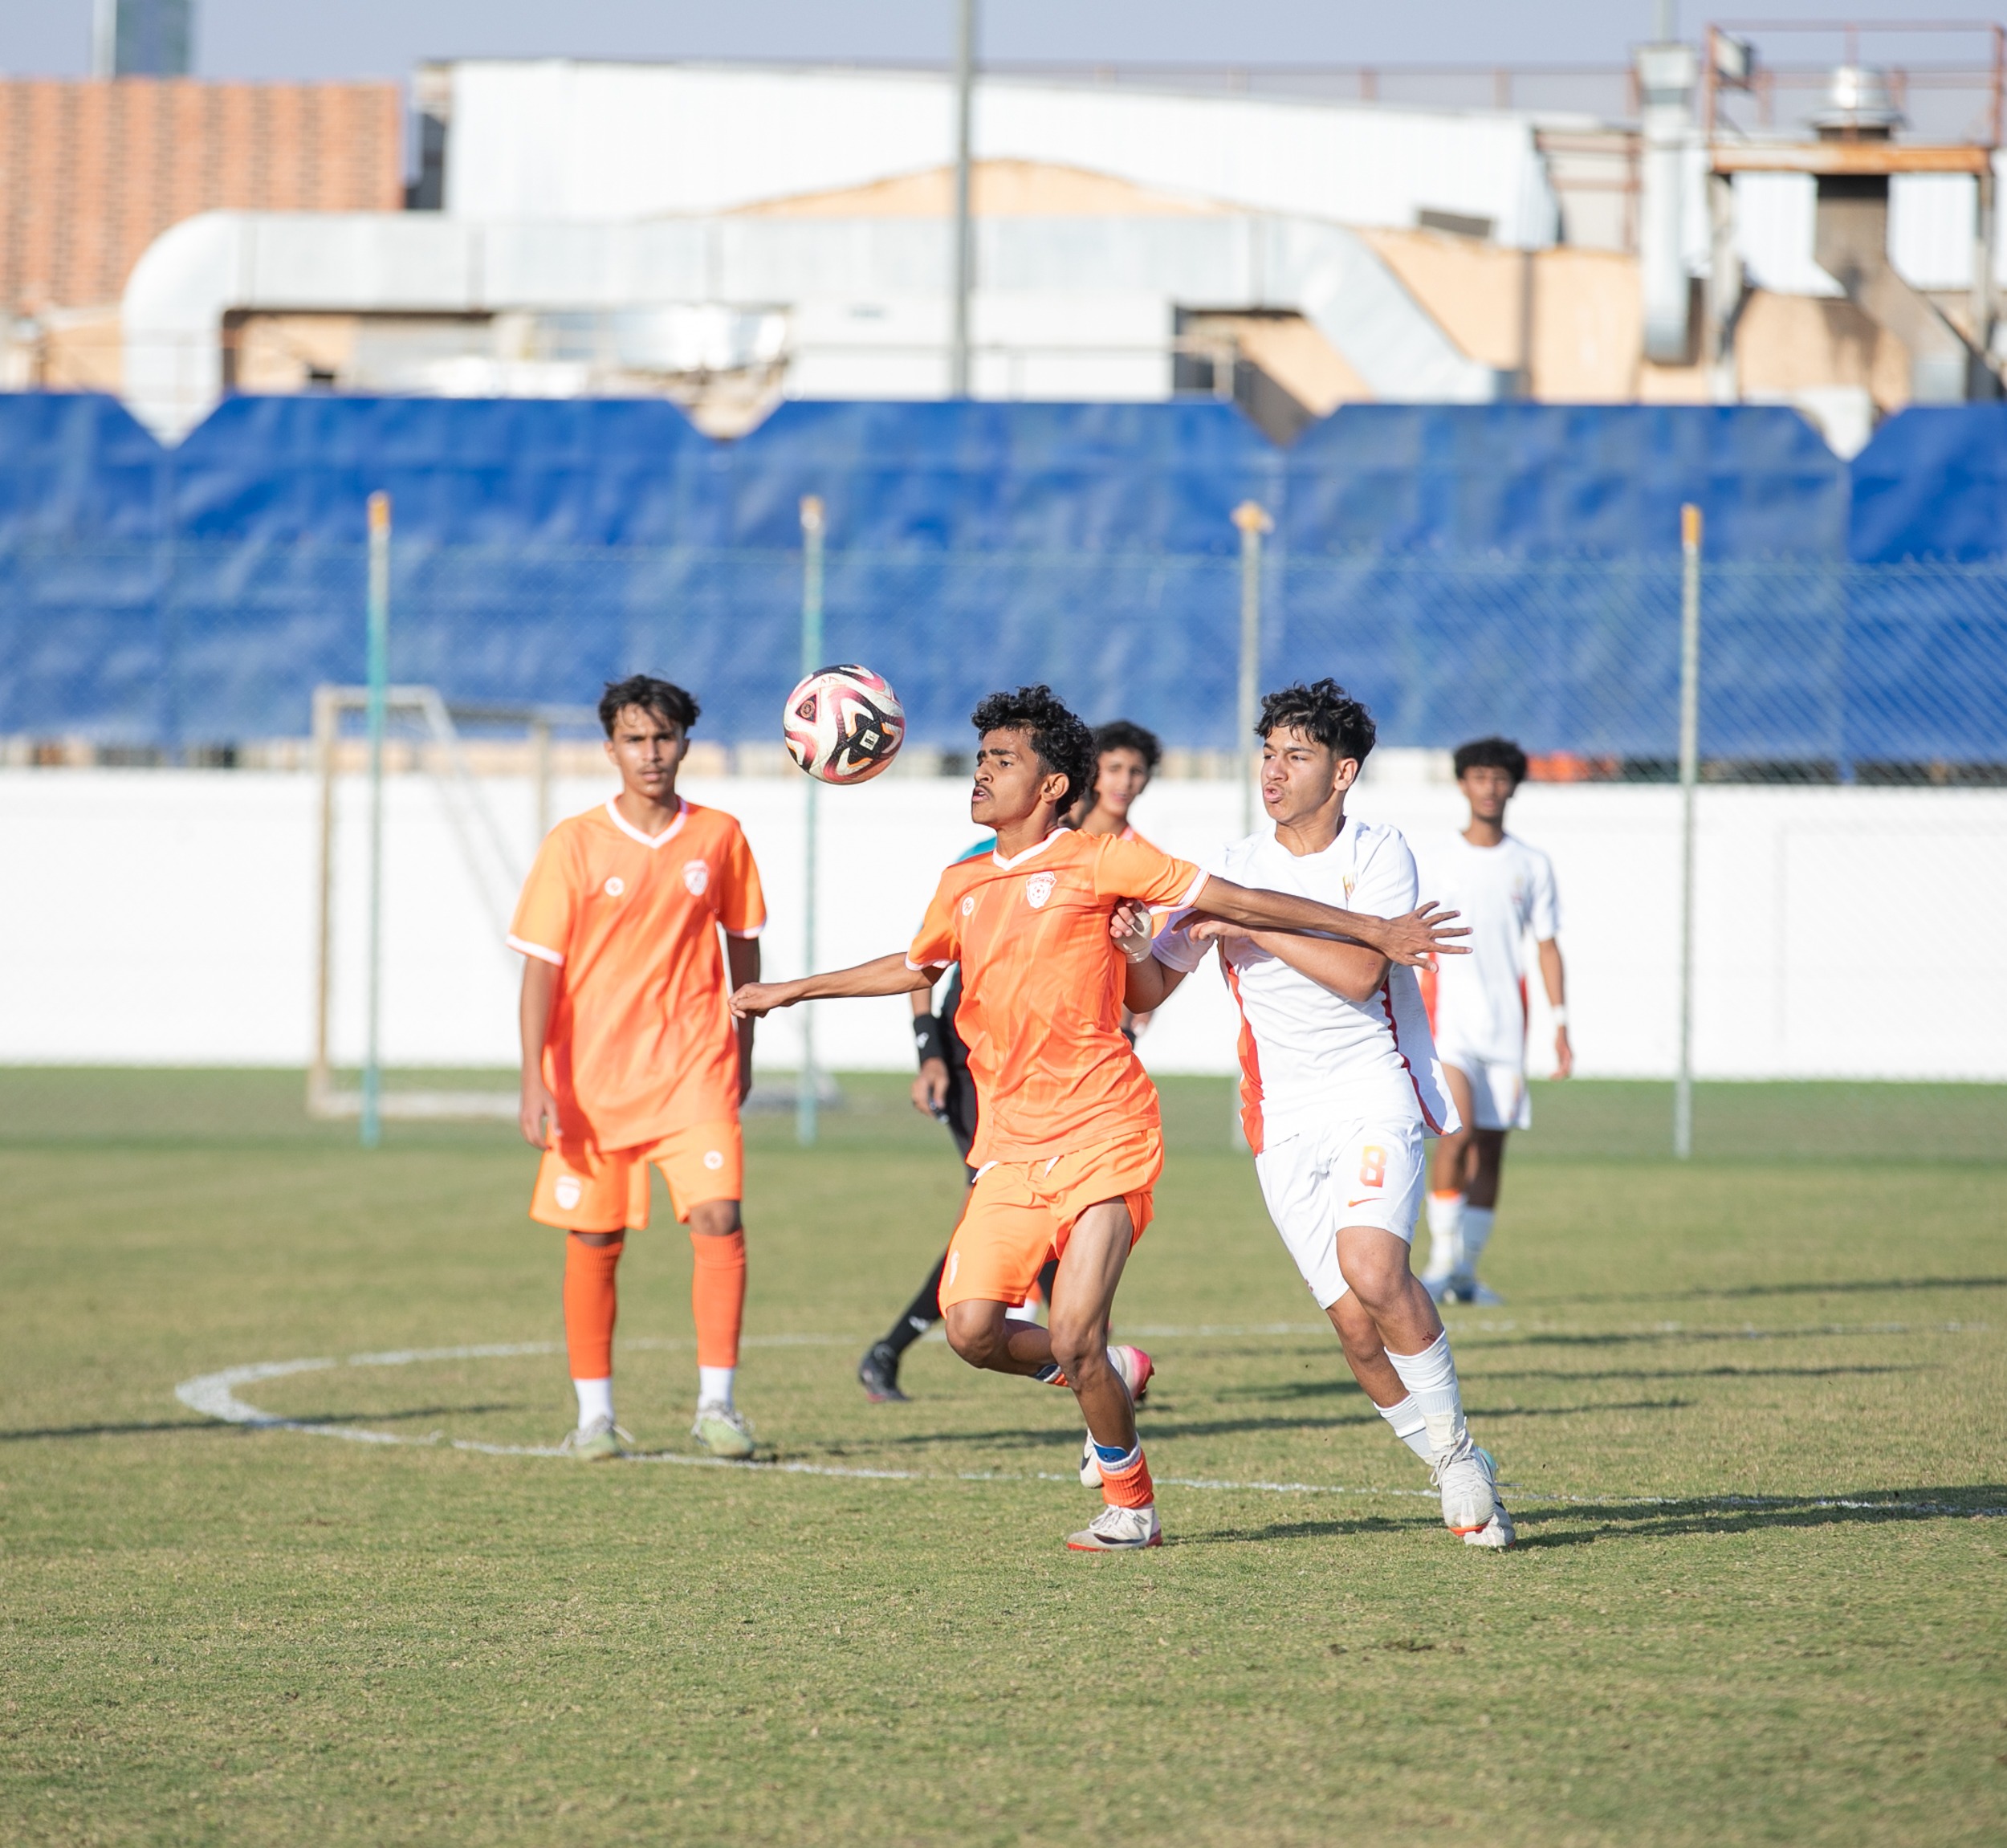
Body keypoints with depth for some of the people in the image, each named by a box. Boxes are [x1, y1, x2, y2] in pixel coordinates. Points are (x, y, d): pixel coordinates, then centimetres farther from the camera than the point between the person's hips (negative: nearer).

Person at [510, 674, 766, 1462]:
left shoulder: (720, 838, 2)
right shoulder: (574, 844, -5)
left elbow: (742, 943, 16)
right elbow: (541, 966, -5)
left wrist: (743, 1050, 19)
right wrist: (534, 1082, -12)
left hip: (694, 1070, 1)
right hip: (592, 1075, -1)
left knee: (718, 1216, -14)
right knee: (594, 1240, 4)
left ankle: (716, 1403, -7)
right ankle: (595, 1413, 17)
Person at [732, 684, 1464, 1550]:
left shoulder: (1095, 860, -4)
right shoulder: (963, 886, 13)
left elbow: (1236, 902, -4)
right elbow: (916, 966, 34)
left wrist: (1374, 930, -7)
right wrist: (793, 991, 38)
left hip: (1101, 1136, -6)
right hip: (1010, 1145, 6)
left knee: (1074, 1341, -14)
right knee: (972, 1328, -10)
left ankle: (1131, 1502, 8)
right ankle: (1100, 1382, 20)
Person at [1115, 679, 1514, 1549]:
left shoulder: (1378, 852, -1)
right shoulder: (1233, 867, 6)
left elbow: (1360, 972, -16)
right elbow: (1149, 992, 8)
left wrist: (1252, 924, -18)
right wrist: (1136, 948, -14)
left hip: (1376, 1093, -3)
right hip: (1284, 1122, 3)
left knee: (1370, 1269, -27)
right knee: (1356, 1323, -6)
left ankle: (1455, 1443, -9)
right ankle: (1458, 1475, 13)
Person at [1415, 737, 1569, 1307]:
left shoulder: (1532, 866, 8)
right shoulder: (1436, 861, 4)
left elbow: (1547, 948, 10)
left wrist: (1560, 1024, 2)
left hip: (1506, 1024, 3)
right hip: (1448, 1019, -2)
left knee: (1490, 1148, 3)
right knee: (1458, 1134, -18)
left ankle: (1467, 1271, 9)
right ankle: (1441, 1261, -11)